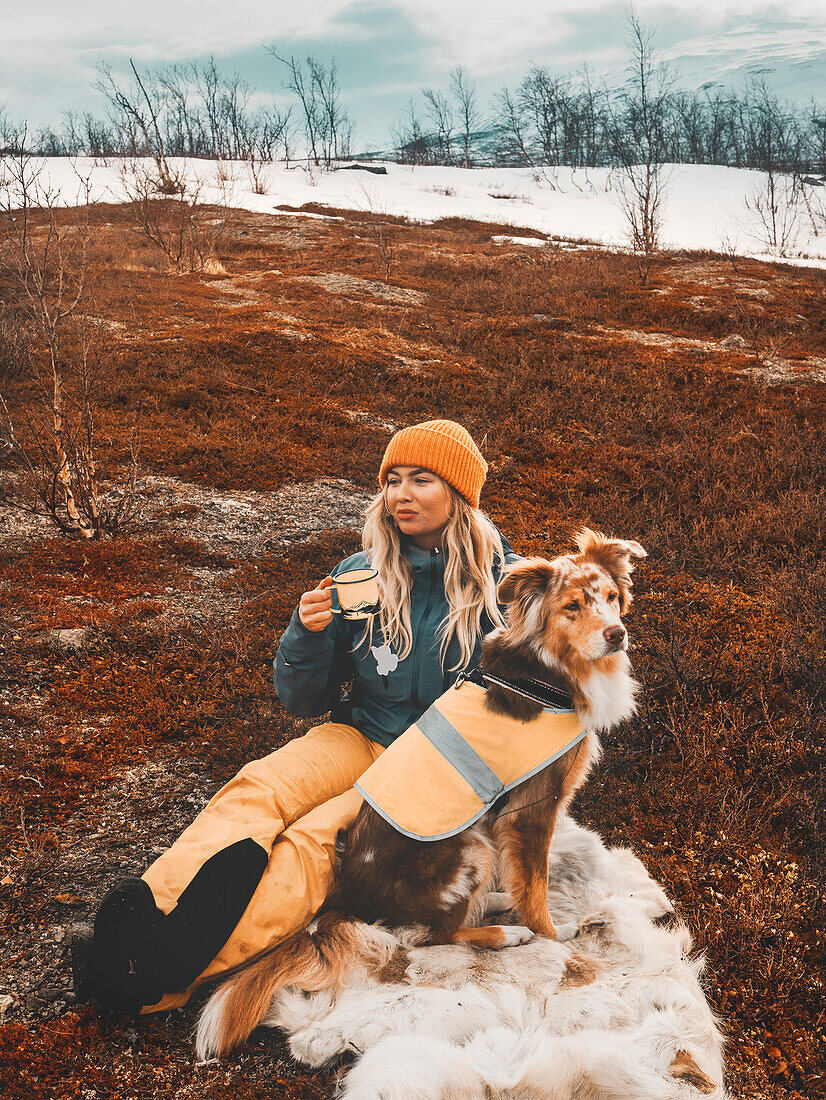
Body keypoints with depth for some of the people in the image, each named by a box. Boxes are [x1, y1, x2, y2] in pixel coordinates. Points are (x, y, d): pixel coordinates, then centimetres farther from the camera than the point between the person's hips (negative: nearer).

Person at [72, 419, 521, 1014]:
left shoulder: (502, 582, -6)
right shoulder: (361, 574, 2)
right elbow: (303, 700, 6)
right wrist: (308, 634, -15)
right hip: (361, 736, 4)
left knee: (317, 836, -31)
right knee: (257, 790, -27)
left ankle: (167, 976, -44)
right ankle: (151, 917, -46)